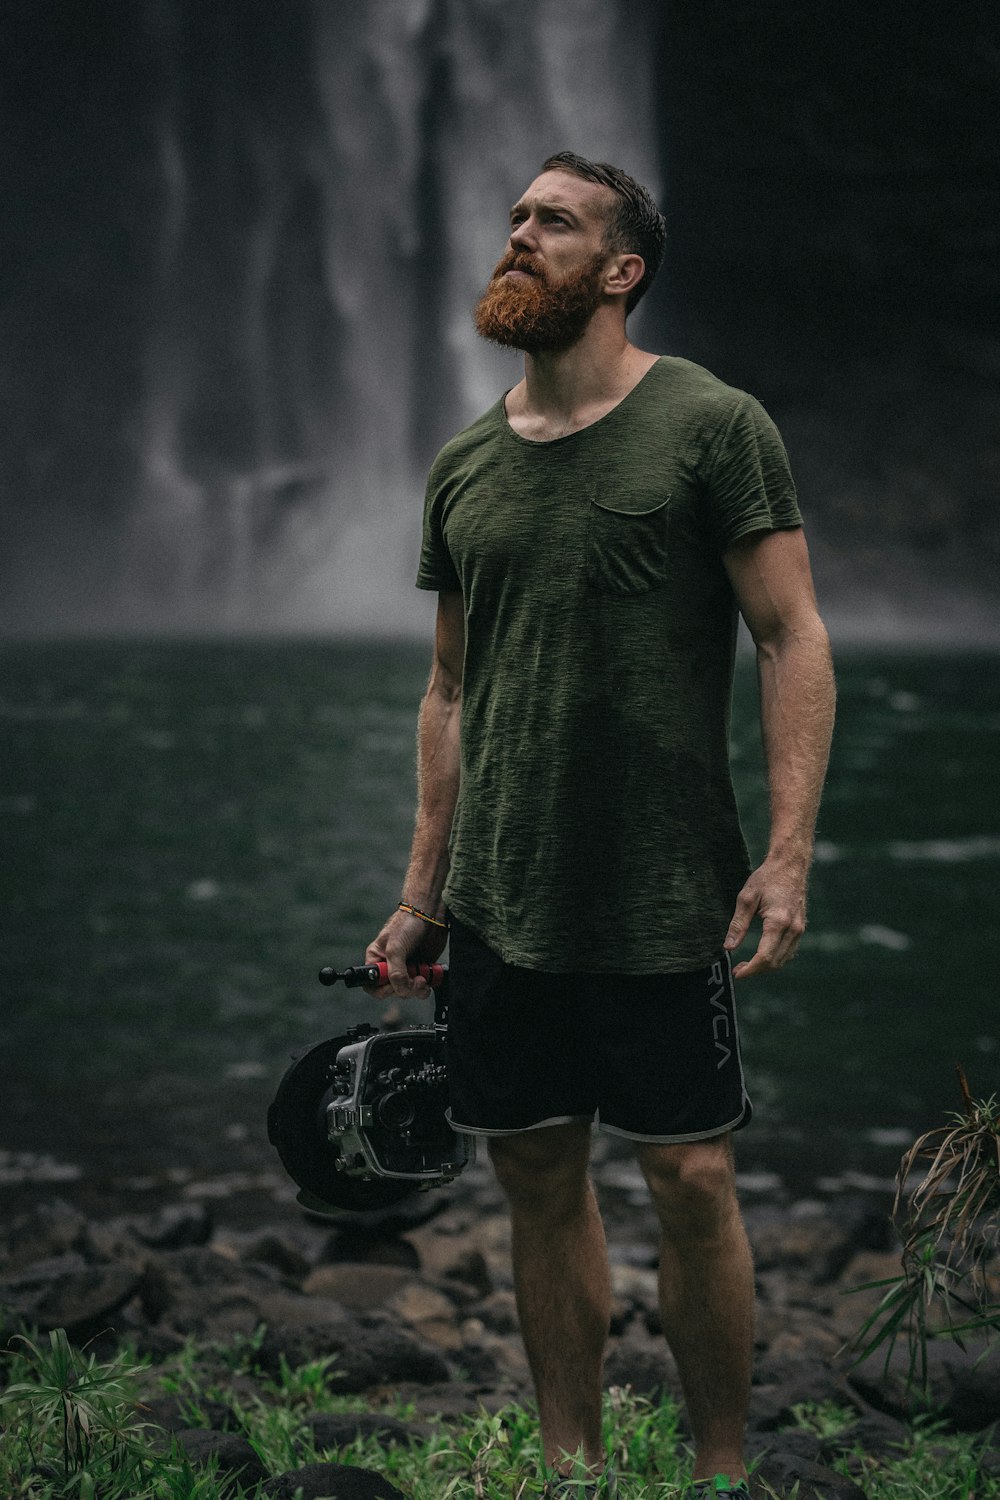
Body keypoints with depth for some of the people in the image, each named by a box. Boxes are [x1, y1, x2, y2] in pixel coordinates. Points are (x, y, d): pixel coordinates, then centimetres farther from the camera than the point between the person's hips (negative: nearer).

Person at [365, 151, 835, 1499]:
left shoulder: (713, 425, -3)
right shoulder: (464, 467, 12)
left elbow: (793, 639, -7)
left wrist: (788, 853, -16)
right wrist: (421, 892, 13)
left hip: (664, 895, -5)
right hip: (501, 899, 5)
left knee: (691, 1180, -2)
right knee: (540, 1179, 8)